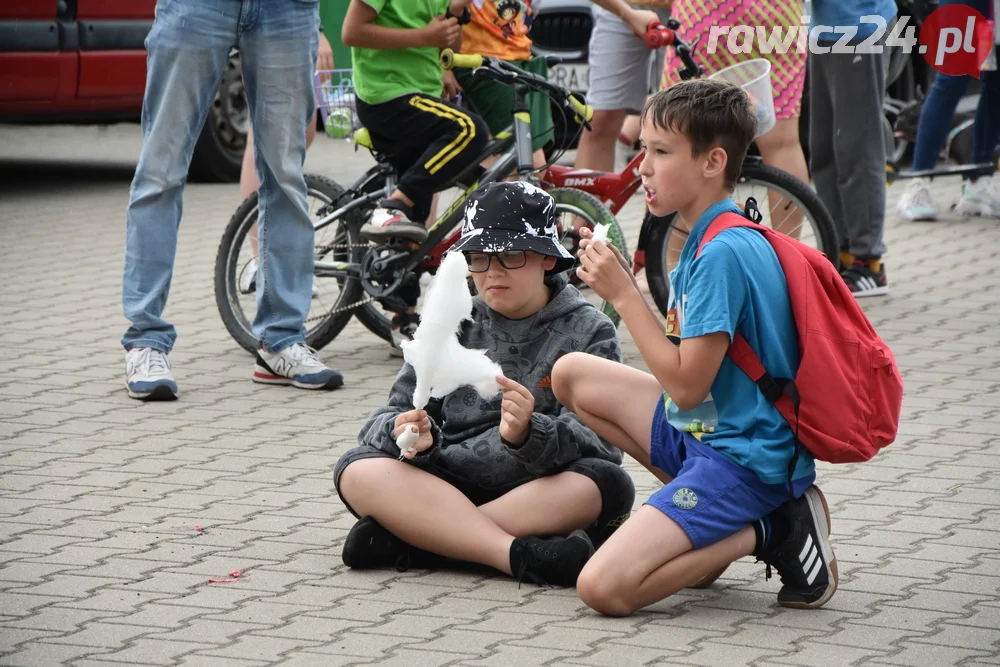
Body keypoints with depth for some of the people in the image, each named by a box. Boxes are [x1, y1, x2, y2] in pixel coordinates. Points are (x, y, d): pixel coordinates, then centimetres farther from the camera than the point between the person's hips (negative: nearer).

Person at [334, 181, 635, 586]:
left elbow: (601, 440, -10)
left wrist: (528, 434, -31)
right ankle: (520, 554, -38)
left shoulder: (588, 332, 5)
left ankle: (405, 540, -34)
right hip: (445, 485, 2)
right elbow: (389, 418, 6)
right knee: (359, 471, -24)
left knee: (607, 485, -33)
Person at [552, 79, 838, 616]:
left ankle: (764, 532, -5)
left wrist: (623, 294, -16)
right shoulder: (708, 238, 10)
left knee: (603, 588, -21)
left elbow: (686, 385, -21)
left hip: (742, 458, -10)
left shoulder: (723, 253, -21)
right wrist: (621, 284, 3)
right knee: (571, 374, 17)